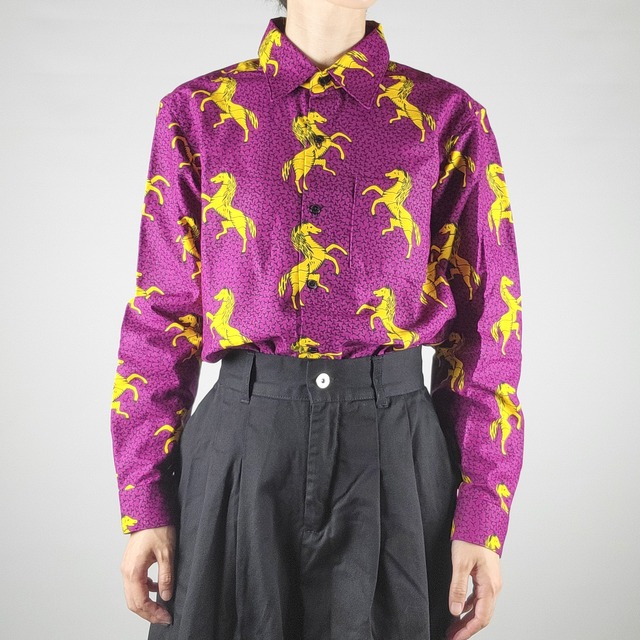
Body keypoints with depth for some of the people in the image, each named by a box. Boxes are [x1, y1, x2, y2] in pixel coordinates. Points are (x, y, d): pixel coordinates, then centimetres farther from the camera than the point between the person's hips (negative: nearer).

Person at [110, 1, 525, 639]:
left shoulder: (447, 116, 4)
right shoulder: (196, 113, 6)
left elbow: (487, 318, 2)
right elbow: (160, 312, 5)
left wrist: (482, 517, -4)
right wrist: (143, 503, 0)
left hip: (395, 440, 0)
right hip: (240, 436, 1)